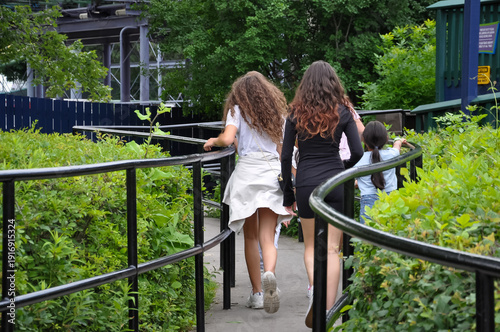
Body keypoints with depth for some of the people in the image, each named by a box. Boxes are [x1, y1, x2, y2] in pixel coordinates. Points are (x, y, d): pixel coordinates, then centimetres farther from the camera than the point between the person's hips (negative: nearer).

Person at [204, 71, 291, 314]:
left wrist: (212, 141, 9)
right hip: (273, 173, 2)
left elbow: (227, 139, -12)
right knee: (267, 238, -2)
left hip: (248, 172, -2)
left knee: (251, 237, 10)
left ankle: (257, 293, 14)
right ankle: (269, 274, -32)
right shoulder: (276, 112, 17)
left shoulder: (238, 110, 5)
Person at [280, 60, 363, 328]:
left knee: (311, 245, 16)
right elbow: (357, 152, -2)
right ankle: (327, 312, 2)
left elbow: (286, 156, 3)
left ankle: (314, 288, -12)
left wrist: (287, 193, 11)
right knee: (332, 248, 5)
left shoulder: (296, 113, 3)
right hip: (335, 182, 0)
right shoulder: (342, 111, 2)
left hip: (306, 182, 0)